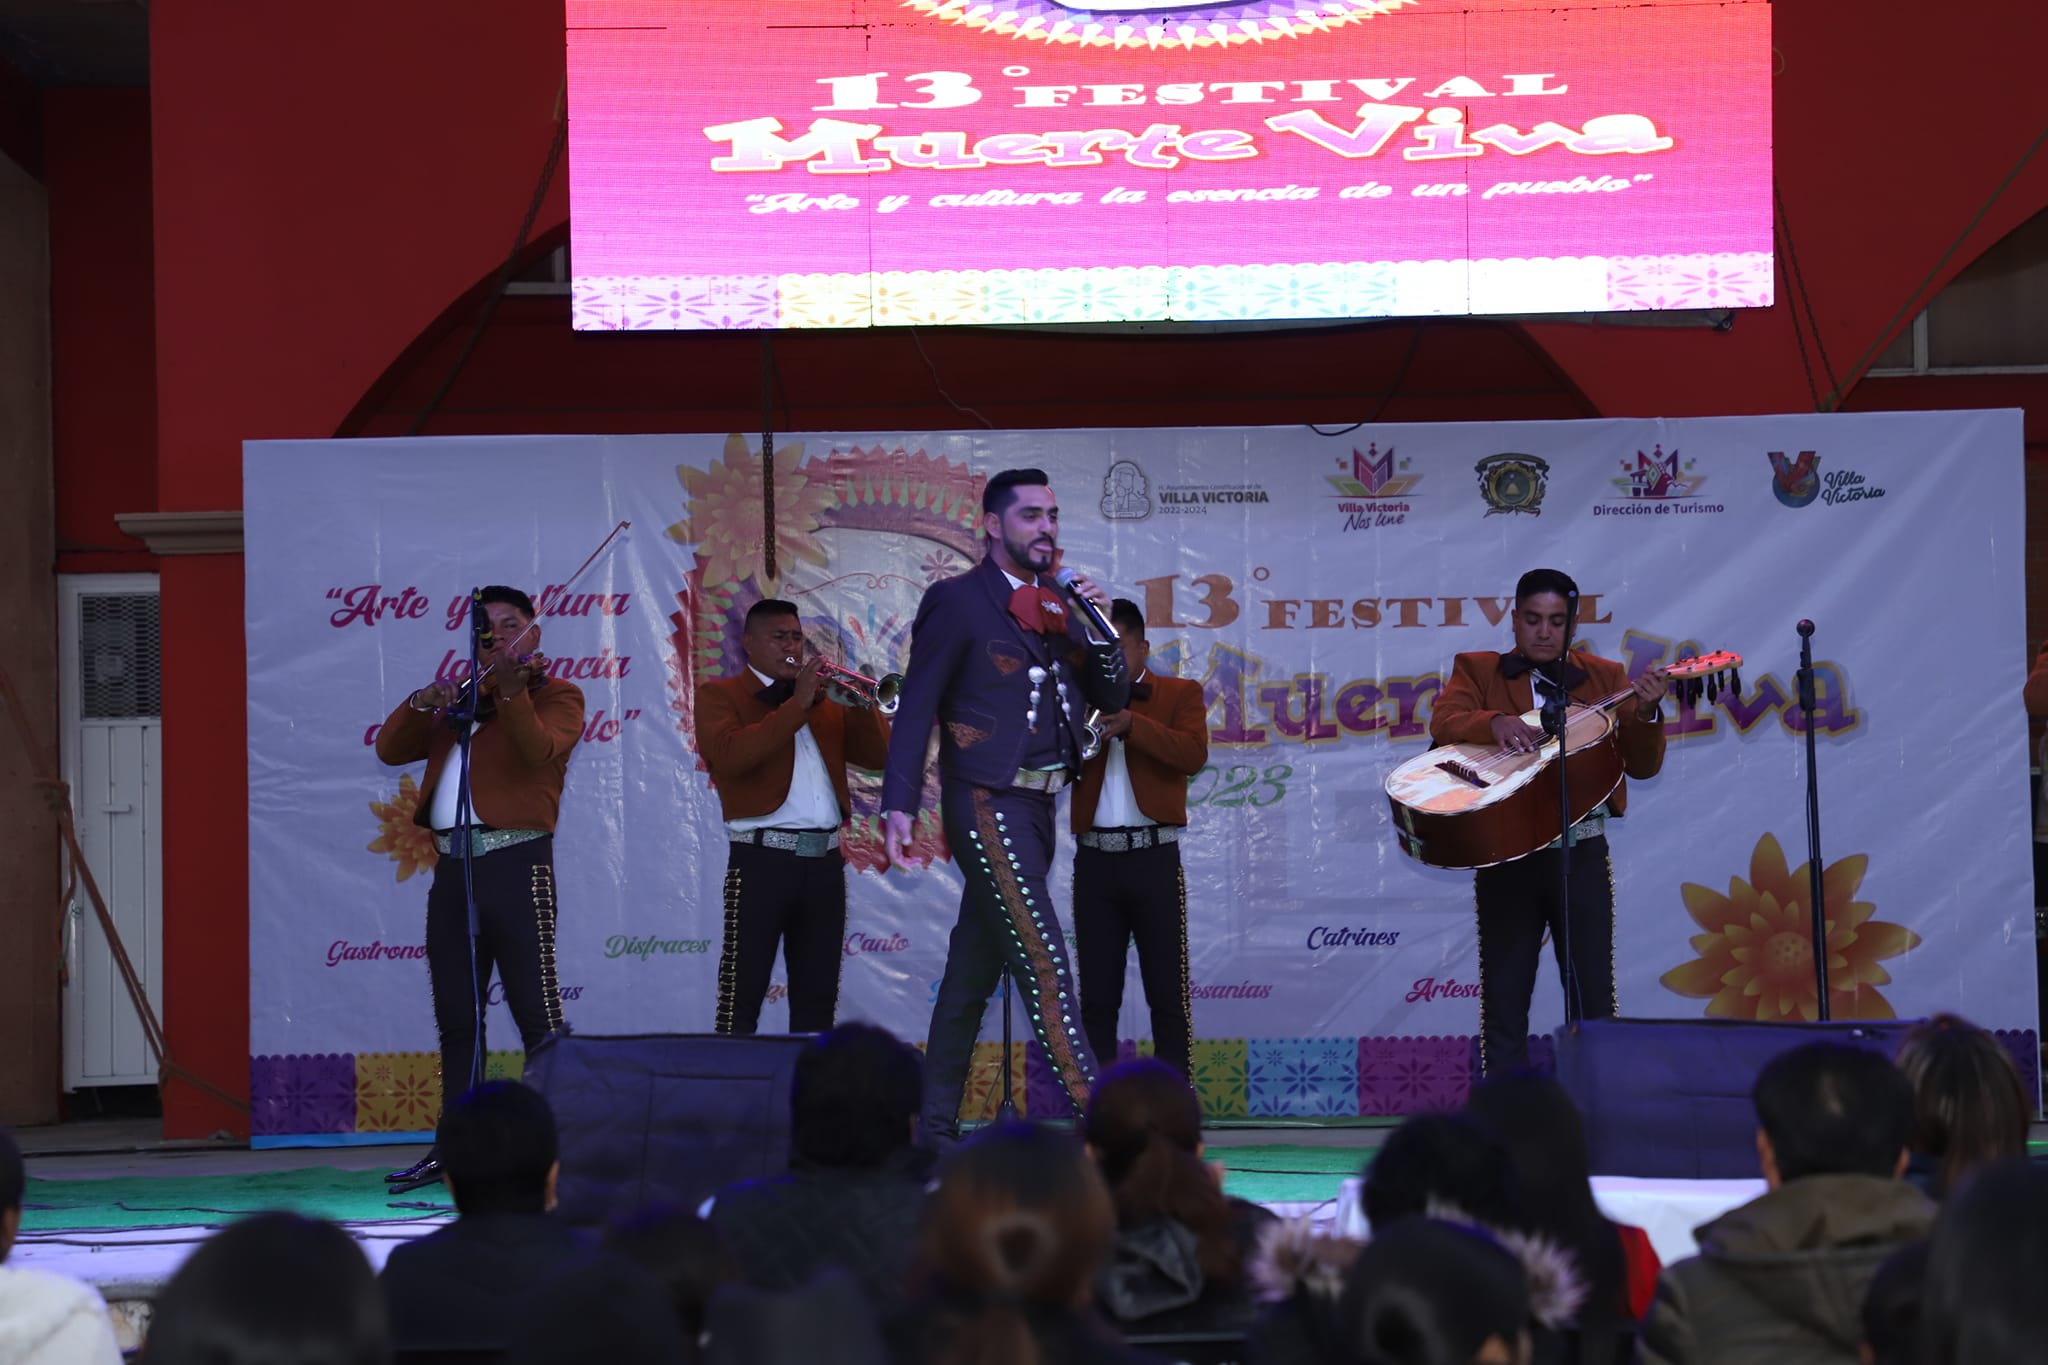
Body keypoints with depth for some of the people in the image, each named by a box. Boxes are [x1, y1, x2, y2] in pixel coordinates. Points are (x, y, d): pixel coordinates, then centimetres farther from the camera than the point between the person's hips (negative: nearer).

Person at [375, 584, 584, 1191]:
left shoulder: (556, 695, 4)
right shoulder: (457, 702, 21)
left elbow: (539, 750, -17)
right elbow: (390, 749, 14)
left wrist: (511, 691, -32)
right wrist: (420, 703, -4)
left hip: (515, 862, -7)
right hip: (453, 867, 7)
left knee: (538, 1014, -10)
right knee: (456, 1017, 10)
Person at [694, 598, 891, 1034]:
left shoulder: (826, 700, 19)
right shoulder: (719, 696, 4)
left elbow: (876, 753, 11)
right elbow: (730, 754, -16)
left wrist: (861, 704, -6)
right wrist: (796, 704, -16)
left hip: (824, 862, 6)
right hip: (762, 861, -5)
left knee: (818, 994, 9)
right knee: (743, 993, -7)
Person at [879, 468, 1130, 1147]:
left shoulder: (1059, 605, 15)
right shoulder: (956, 601, -5)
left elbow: (1111, 698, 13)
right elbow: (917, 707, -8)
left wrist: (1098, 630, -4)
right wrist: (900, 805, -15)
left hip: (1038, 809, 7)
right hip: (988, 803, -7)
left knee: (972, 970, 11)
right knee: (1044, 963, -14)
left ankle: (936, 1124, 16)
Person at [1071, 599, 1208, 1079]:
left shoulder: (1179, 694, 7)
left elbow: (1193, 754, -11)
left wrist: (1132, 724, -22)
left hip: (1154, 858, -3)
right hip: (1094, 860, 3)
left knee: (1168, 995, -2)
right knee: (1096, 999, 4)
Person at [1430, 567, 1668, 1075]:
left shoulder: (1603, 678, 12)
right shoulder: (1479, 671, 10)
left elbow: (1642, 765, 6)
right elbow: (1443, 722, -10)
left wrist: (1646, 714, -13)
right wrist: (1495, 723, -29)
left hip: (1582, 851, 1)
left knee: (1593, 996, 2)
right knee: (1504, 996, 2)